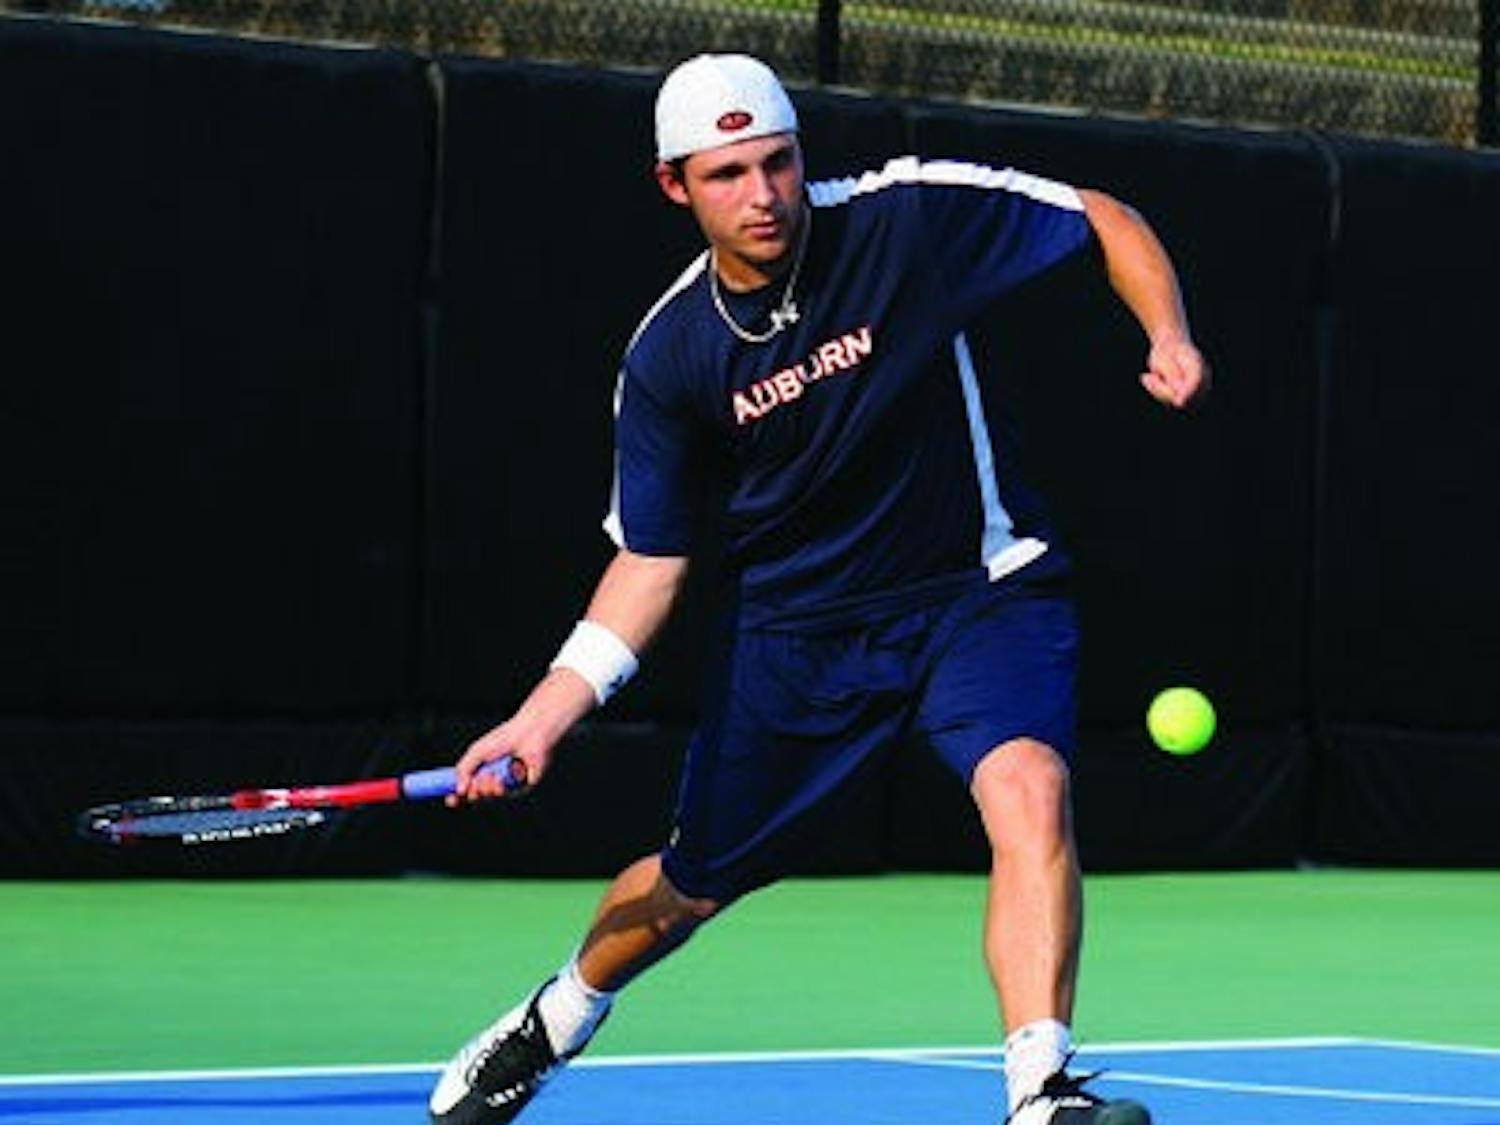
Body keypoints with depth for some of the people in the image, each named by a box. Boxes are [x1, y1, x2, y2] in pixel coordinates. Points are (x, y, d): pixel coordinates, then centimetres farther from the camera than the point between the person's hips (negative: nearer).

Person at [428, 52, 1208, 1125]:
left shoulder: (909, 214, -18)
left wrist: (1169, 335, -24)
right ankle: (557, 1019, 47)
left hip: (977, 590, -2)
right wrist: (543, 716, -13)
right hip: (795, 624, 2)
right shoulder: (671, 355, -11)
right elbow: (651, 562, -3)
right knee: (696, 880, 16)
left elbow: (1108, 221, -5)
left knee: (1029, 787, -32)